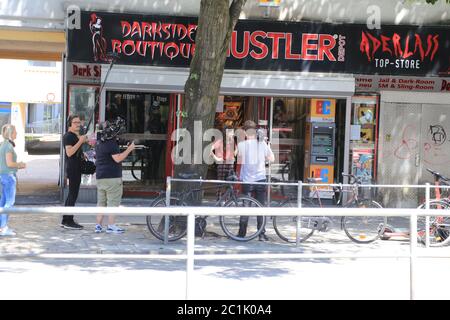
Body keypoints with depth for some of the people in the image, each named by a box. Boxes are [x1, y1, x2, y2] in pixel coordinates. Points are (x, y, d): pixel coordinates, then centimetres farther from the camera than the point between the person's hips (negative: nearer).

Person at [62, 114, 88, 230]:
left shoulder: (76, 136, 18)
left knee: (71, 194, 13)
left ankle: (65, 220, 17)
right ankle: (69, 221, -8)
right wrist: (80, 141, -24)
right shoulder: (68, 136, -12)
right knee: (73, 194, -9)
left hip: (76, 168, 10)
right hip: (72, 167, -10)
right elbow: (69, 152, -24)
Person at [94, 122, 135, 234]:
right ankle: (111, 226, -3)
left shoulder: (99, 142, 14)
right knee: (113, 202, -3)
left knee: (101, 202, 12)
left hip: (100, 177, 9)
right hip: (112, 177, -9)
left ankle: (98, 225, 11)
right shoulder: (111, 143, -14)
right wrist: (129, 149, -12)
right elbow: (118, 158, -19)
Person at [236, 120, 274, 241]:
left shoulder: (241, 145, -6)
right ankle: (262, 234, 4)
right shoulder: (262, 144, -4)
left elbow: (239, 161, 5)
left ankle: (242, 233, 9)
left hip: (247, 180, 0)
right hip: (260, 178, 1)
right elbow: (271, 158, 5)